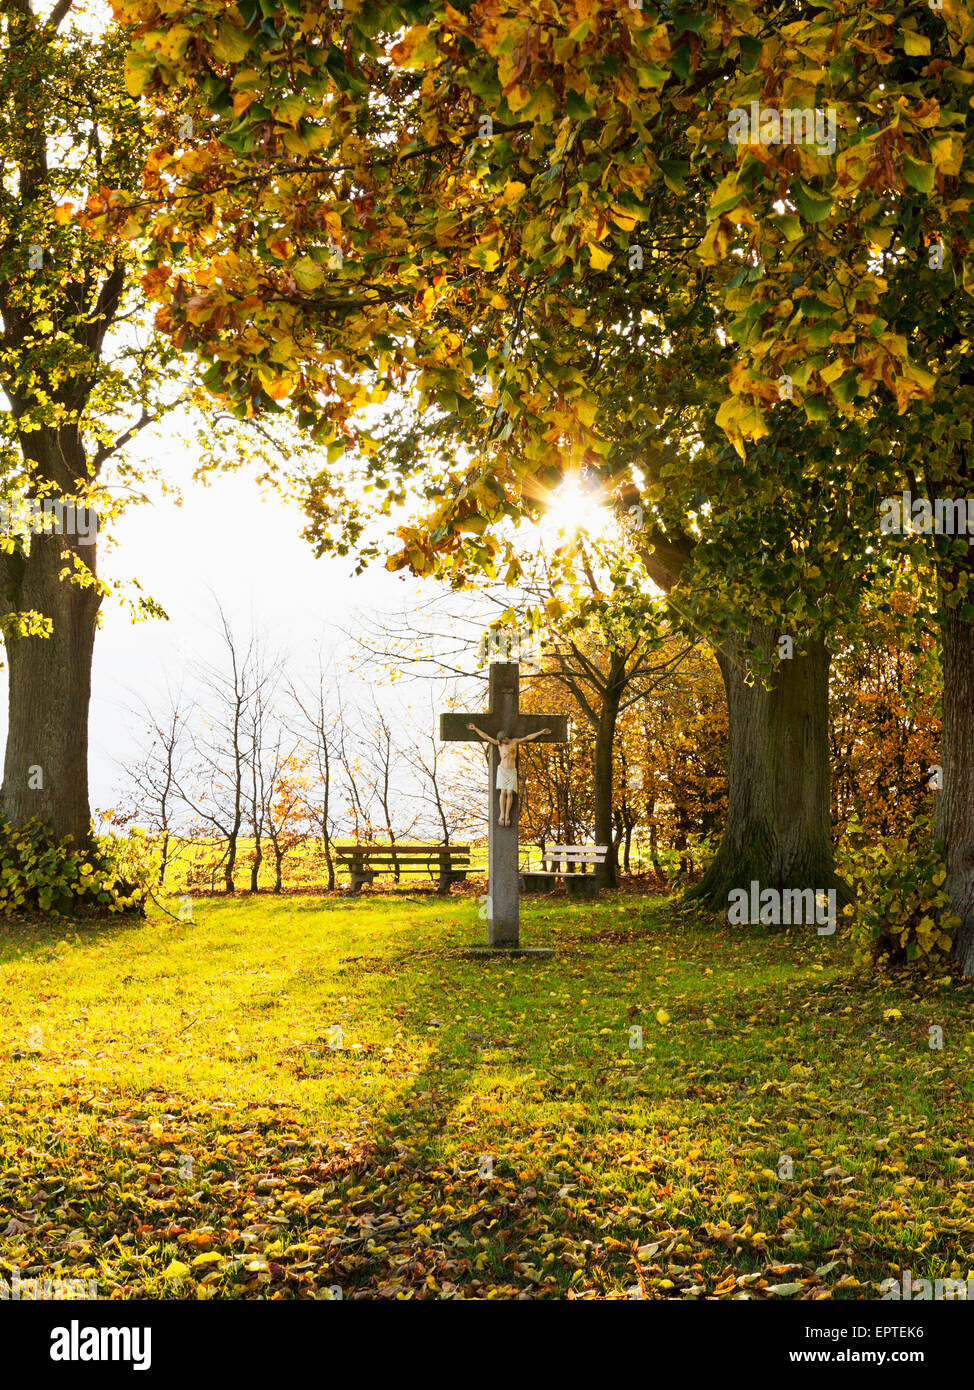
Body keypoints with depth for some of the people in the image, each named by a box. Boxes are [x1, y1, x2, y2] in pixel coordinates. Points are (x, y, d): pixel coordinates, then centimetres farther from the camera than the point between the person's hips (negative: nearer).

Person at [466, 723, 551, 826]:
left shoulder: (514, 742, 7)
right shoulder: (498, 744, 6)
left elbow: (528, 737, 9)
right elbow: (486, 737, 8)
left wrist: (541, 732, 8)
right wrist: (475, 728, 7)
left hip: (512, 771, 1)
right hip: (502, 770, -1)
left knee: (510, 793, -9)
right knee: (503, 792, -12)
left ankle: (507, 815, -6)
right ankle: (502, 815, -9)